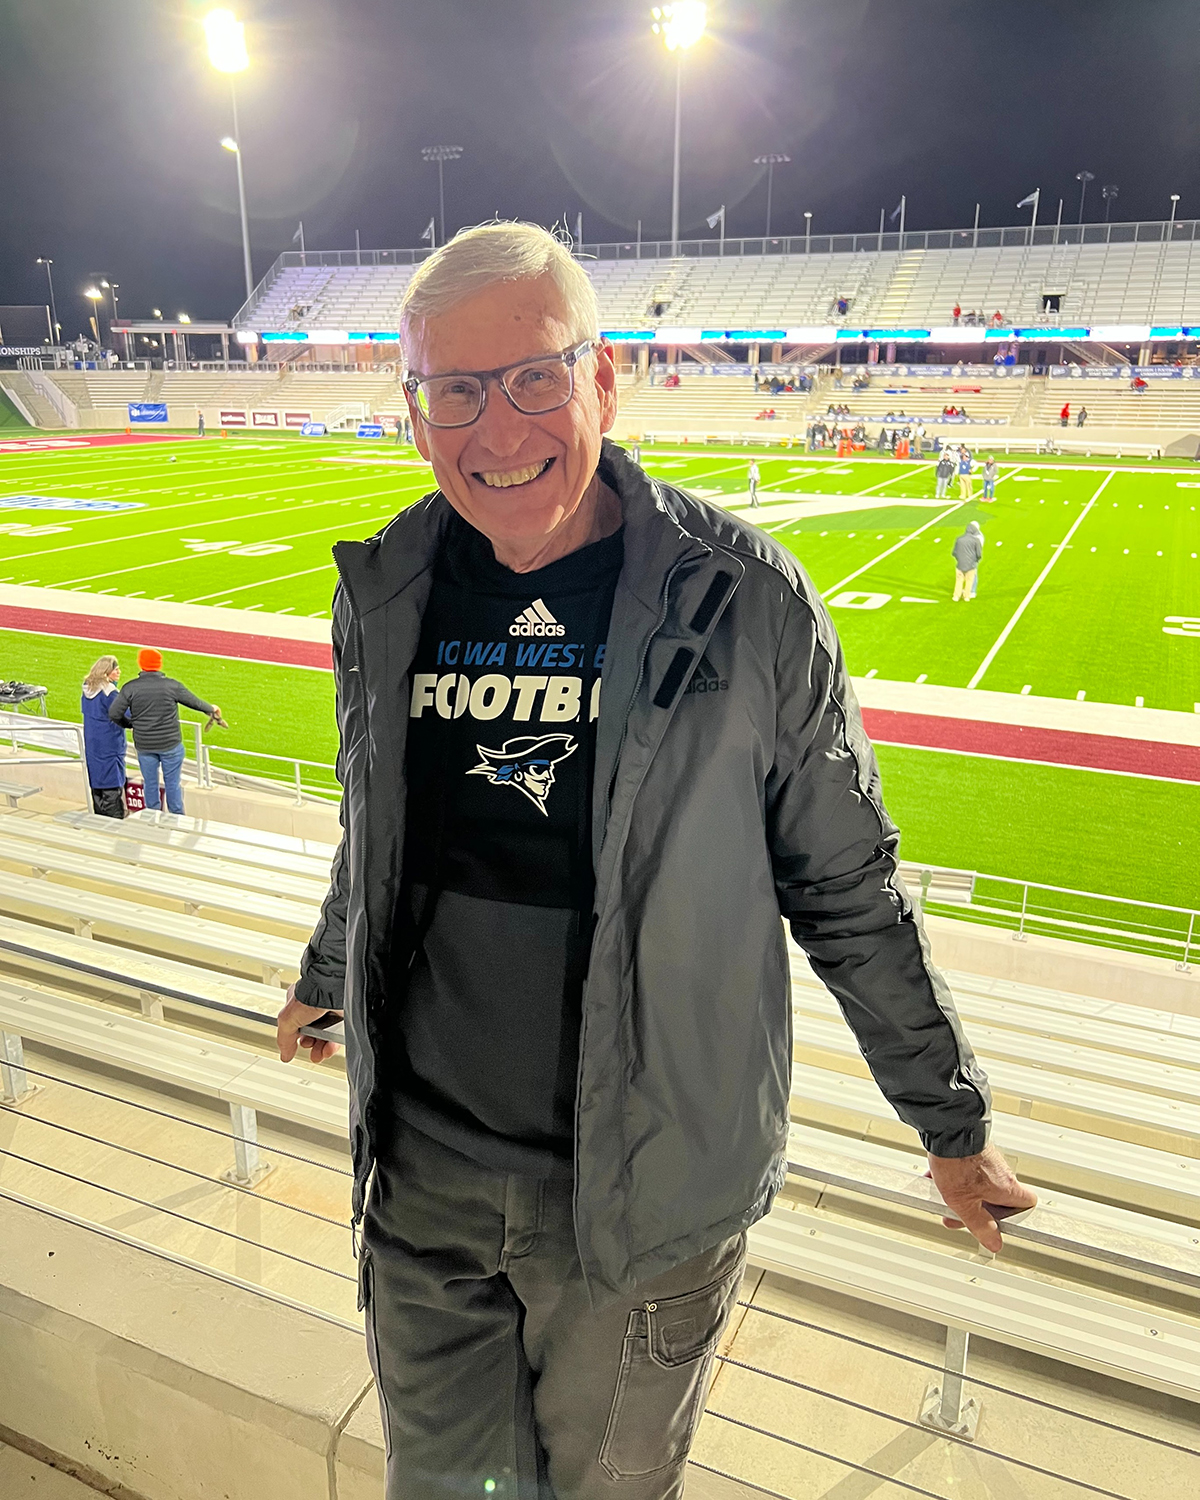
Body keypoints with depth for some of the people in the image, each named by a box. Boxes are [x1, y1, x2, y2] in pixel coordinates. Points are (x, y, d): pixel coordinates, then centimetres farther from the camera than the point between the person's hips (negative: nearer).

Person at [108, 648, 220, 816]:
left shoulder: (130, 688, -7)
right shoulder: (172, 685, -9)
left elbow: (114, 714, -9)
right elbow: (194, 702, 3)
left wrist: (130, 724, 10)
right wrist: (211, 709, 23)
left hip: (144, 745, 1)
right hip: (171, 744, -1)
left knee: (150, 783, 14)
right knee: (173, 783, 9)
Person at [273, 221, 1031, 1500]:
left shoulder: (741, 599, -14)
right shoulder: (381, 591, -2)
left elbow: (846, 888, -6)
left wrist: (950, 1118, 2)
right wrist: (324, 983, 28)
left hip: (649, 1191, -3)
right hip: (420, 1167, 4)